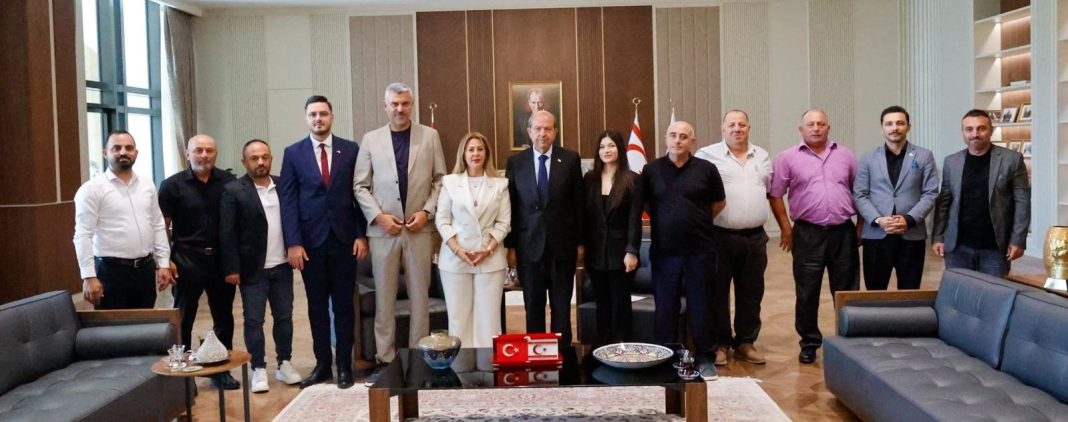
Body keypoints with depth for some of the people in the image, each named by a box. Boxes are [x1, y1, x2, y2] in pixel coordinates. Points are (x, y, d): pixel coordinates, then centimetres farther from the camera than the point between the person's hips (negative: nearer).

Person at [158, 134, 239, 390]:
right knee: (183, 319, 8)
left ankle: (222, 370, 24)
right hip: (187, 260, -2)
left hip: (222, 260, 2)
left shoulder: (228, 182, 1)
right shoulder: (173, 185, -3)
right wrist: (166, 260, -9)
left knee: (224, 318, 11)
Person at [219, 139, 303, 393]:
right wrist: (232, 268, -12)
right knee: (253, 320, 3)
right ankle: (259, 370, 12)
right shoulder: (234, 191, -6)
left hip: (282, 265, 4)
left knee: (284, 317, 11)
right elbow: (227, 233, -8)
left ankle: (284, 364, 23)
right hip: (253, 268, -4)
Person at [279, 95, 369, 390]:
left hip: (344, 239, 0)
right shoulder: (293, 153, 3)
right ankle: (322, 364, 19)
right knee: (317, 307, 8)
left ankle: (344, 365, 15)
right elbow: (287, 201, -1)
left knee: (344, 306, 6)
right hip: (311, 241, 1)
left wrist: (361, 235, -4)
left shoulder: (351, 150, 3)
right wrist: (293, 243, -8)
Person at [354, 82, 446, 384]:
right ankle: (384, 359, 13)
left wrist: (427, 211, -7)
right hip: (383, 229, 0)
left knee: (420, 295, 5)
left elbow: (441, 180, 6)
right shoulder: (371, 139, 6)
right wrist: (379, 216, -7)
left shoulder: (430, 136, 6)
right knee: (384, 297, 4)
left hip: (420, 229, 0)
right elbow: (360, 186, 5)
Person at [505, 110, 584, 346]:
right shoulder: (515, 162, 3)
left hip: (563, 244, 0)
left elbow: (578, 203, 3)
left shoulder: (570, 159, 1)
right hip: (529, 245, 1)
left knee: (562, 307, 8)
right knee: (533, 307, 8)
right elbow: (510, 207, 3)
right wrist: (510, 246, 0)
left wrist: (580, 242, 1)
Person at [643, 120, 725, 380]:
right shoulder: (651, 170, 2)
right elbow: (643, 204, 13)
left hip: (700, 251, -1)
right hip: (663, 251, 1)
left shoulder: (706, 169, 0)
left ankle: (705, 358, 21)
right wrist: (666, 223, 7)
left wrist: (697, 222, 8)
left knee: (700, 307, 7)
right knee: (665, 308, 9)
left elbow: (719, 203, 11)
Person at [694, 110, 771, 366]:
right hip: (721, 237, -4)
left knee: (751, 294, 11)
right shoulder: (708, 156, -4)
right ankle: (720, 344, 16)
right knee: (718, 292, 4)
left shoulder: (762, 157, 14)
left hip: (755, 237, 4)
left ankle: (746, 342, 24)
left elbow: (771, 192, 20)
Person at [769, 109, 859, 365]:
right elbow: (775, 195, 0)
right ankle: (809, 343, 18)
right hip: (808, 234, -2)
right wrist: (786, 229, -2)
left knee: (846, 291, 9)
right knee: (807, 293, 5)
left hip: (843, 232, 2)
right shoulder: (788, 158, 0)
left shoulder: (845, 155, 10)